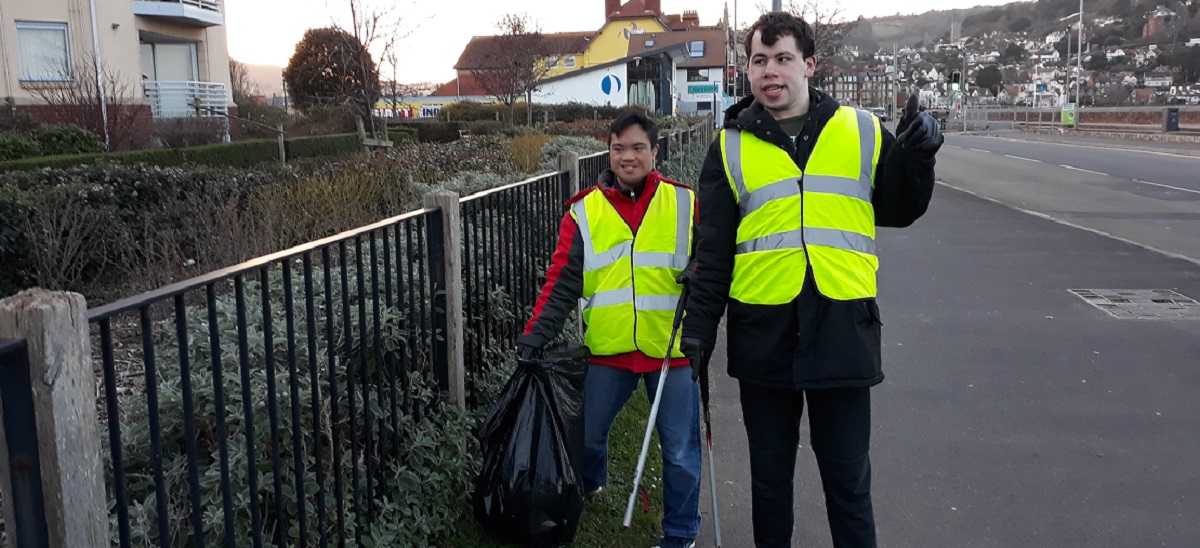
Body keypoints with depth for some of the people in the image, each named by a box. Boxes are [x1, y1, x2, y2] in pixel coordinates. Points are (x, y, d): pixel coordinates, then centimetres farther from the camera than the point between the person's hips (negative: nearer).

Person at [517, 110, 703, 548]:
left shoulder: (685, 205, 0)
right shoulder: (585, 212, 2)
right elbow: (562, 280, -2)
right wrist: (537, 333, -12)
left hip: (672, 349, -1)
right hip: (607, 350, 1)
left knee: (680, 453, 6)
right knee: (587, 437, 15)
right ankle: (586, 490, 47)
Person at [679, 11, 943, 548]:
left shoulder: (862, 131, 4)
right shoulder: (731, 146, 3)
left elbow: (899, 211, 13)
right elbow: (712, 251, 3)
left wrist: (917, 158, -4)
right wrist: (700, 327, -1)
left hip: (843, 328, 0)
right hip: (762, 333, 0)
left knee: (848, 479, 10)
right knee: (769, 474, 16)